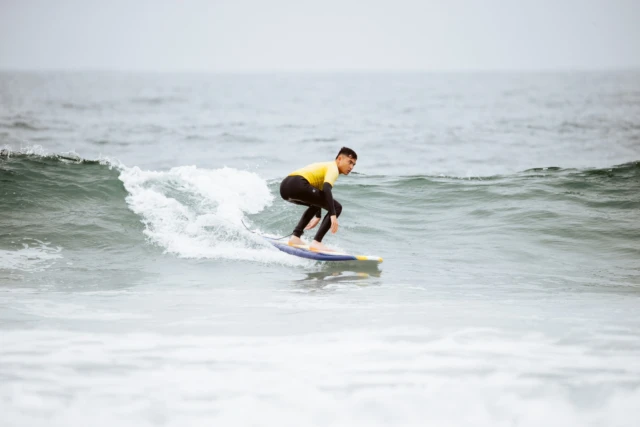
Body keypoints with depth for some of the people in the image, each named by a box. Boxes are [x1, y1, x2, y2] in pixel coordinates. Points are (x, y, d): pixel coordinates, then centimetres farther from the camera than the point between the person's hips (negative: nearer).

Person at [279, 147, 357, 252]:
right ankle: (316, 242, -15)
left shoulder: (325, 167, 33)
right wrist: (333, 215, -22)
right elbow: (326, 189, -16)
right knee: (337, 207, -6)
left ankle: (295, 237, 21)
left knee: (316, 203, 36)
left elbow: (319, 196, 45)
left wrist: (317, 216, 54)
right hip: (298, 185, -10)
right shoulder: (333, 168, 3)